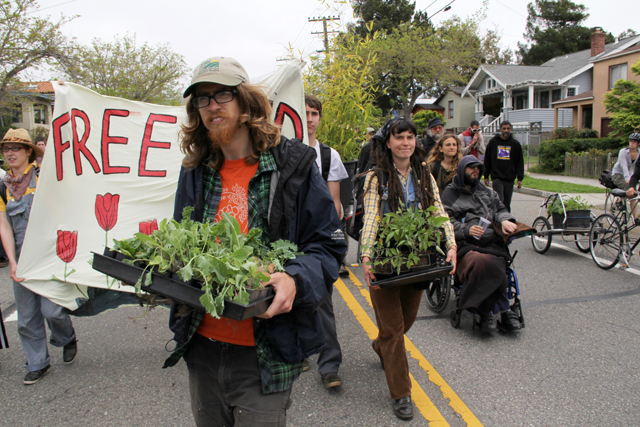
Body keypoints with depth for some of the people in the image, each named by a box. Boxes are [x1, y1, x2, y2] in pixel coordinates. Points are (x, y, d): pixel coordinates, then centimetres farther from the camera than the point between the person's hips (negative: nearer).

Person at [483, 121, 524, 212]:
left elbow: (520, 162, 9)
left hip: (510, 179, 2)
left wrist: (520, 178, 3)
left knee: (507, 203, 7)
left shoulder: (515, 144, 8)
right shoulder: (493, 142, 5)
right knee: (499, 201, -12)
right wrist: (486, 176, 7)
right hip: (497, 177, -2)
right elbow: (487, 160, 10)